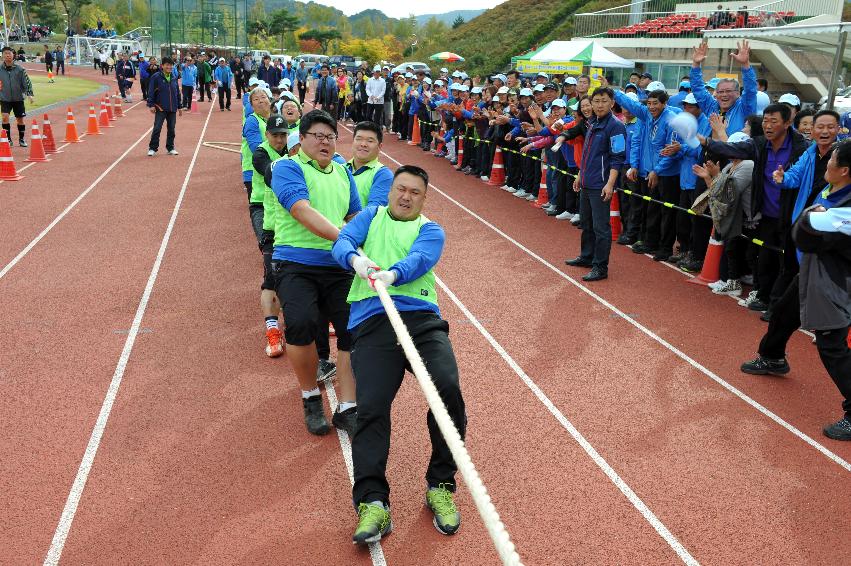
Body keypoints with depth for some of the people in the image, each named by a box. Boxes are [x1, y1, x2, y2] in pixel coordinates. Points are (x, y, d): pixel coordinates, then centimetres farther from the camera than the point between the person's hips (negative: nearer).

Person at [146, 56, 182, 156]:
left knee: (171, 129, 10)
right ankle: (152, 148, 3)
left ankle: (170, 148, 21)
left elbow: (177, 93, 16)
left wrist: (179, 107, 17)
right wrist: (151, 105, -13)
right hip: (160, 108, -4)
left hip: (172, 109, 4)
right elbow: (151, 92, -7)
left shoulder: (174, 78, 9)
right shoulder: (156, 77, -6)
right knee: (157, 128, -5)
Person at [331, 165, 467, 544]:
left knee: (448, 389, -21)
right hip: (372, 323, 1)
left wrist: (393, 275, -28)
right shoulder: (371, 216, 25)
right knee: (371, 406, -18)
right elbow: (343, 242, 6)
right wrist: (356, 259, -19)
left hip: (422, 318, 0)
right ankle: (372, 501, -15)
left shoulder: (430, 230, 18)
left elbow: (419, 260, -5)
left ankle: (440, 488, -4)